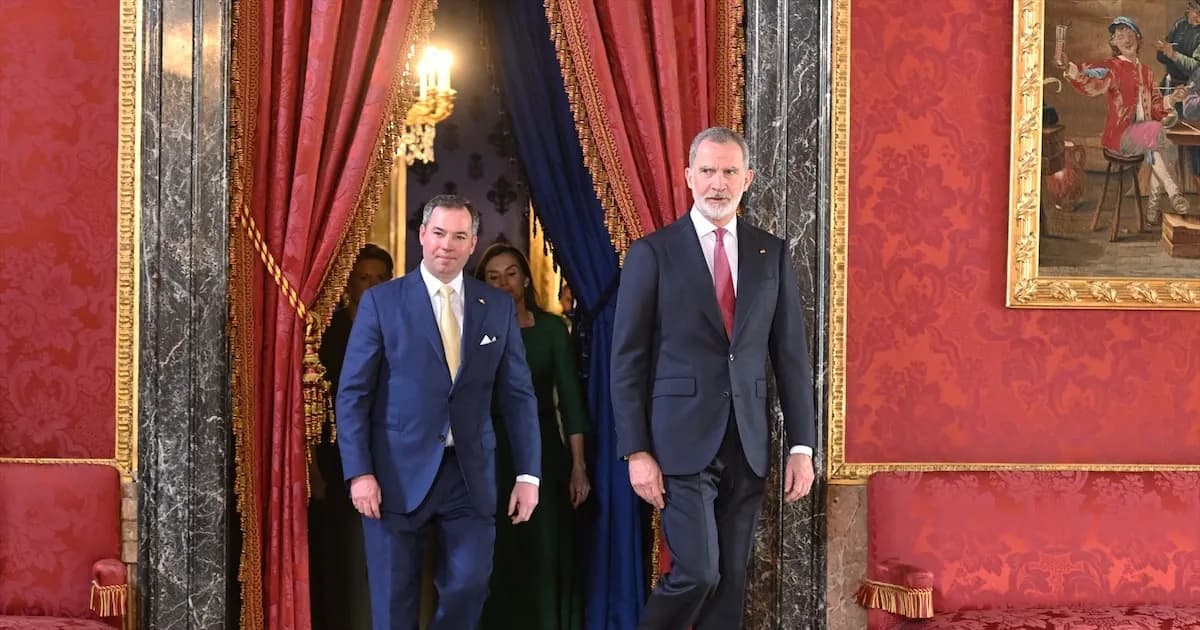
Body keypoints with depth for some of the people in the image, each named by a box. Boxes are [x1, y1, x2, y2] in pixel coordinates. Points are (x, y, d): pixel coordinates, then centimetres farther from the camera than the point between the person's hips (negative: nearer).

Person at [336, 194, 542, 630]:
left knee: (469, 586, 0)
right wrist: (359, 472, -11)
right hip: (399, 472, -2)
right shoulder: (381, 301, -1)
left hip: (470, 474, 2)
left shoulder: (498, 307, 7)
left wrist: (528, 474, 0)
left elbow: (518, 394, 7)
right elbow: (353, 393, -3)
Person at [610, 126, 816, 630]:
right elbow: (628, 359, -3)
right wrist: (636, 452, -8)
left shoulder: (771, 253, 8)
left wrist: (802, 445, 4)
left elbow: (791, 354, 9)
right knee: (697, 573, -10)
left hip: (747, 445, 4)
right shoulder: (653, 253, -2)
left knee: (731, 580, 7)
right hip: (683, 442, -4)